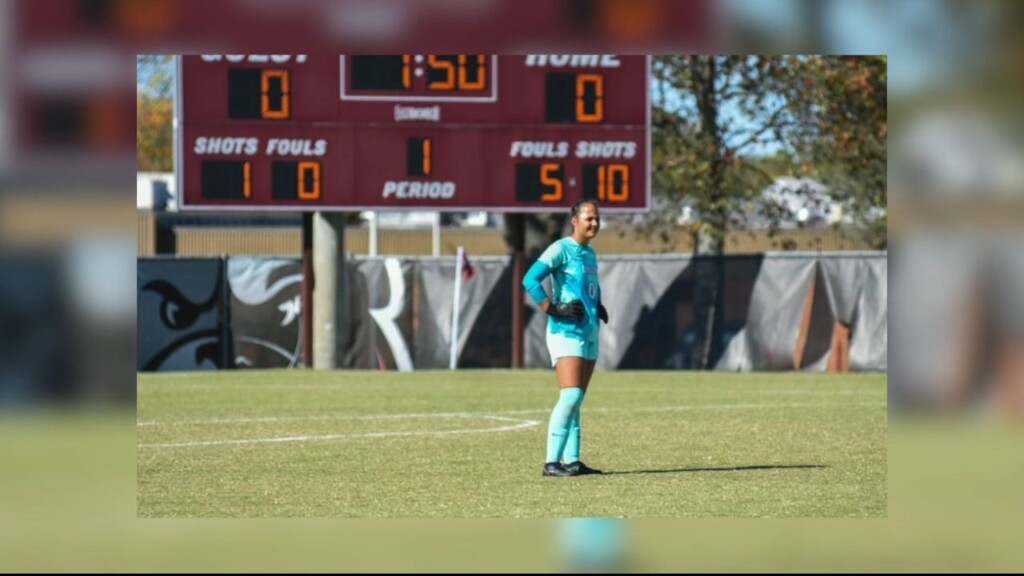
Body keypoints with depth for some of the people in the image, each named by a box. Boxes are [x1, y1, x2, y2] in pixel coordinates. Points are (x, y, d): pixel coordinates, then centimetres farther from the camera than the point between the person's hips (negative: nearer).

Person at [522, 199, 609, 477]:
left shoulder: (590, 253, 16)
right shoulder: (561, 249, -9)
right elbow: (530, 280, -18)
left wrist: (599, 307, 18)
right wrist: (554, 309, -20)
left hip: (589, 334, 8)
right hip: (566, 332, -8)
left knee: (576, 399, 8)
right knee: (571, 396, -17)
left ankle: (572, 461, 10)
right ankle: (551, 462, -17)